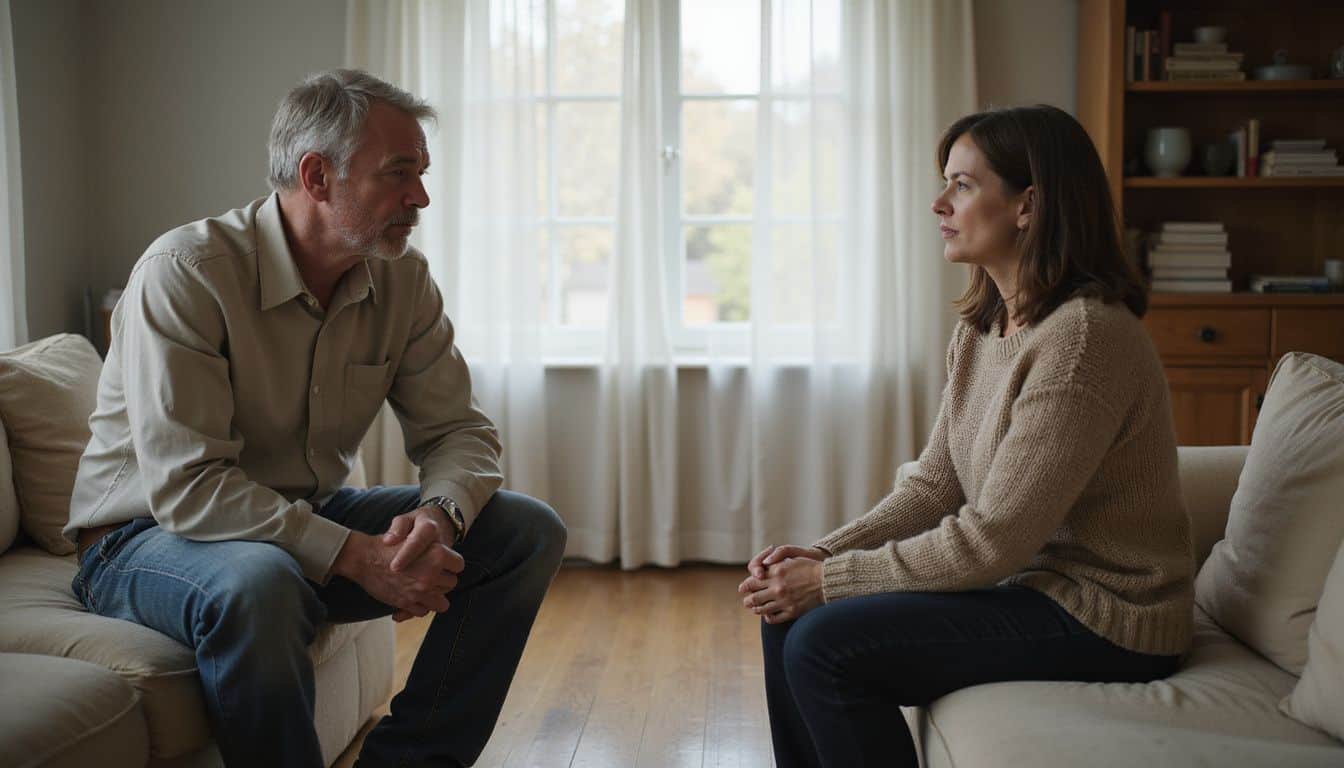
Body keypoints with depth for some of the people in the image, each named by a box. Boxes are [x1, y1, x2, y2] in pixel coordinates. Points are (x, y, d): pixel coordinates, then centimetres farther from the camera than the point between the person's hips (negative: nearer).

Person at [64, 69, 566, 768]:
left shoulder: (402, 278, -2)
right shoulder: (185, 272, -21)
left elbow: (457, 431, -1)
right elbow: (185, 485, -28)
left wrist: (438, 517, -25)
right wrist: (356, 555, -34)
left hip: (311, 521, 6)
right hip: (150, 537, -6)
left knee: (529, 531, -7)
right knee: (257, 585, -41)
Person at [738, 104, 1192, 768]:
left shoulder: (1083, 335, -23)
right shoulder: (981, 328, 7)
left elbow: (993, 540, -24)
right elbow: (933, 486, 7)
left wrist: (832, 579, -17)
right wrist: (820, 555, -7)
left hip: (1104, 619, -9)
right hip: (1030, 579, 9)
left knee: (825, 645, -19)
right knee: (787, 615, 1)